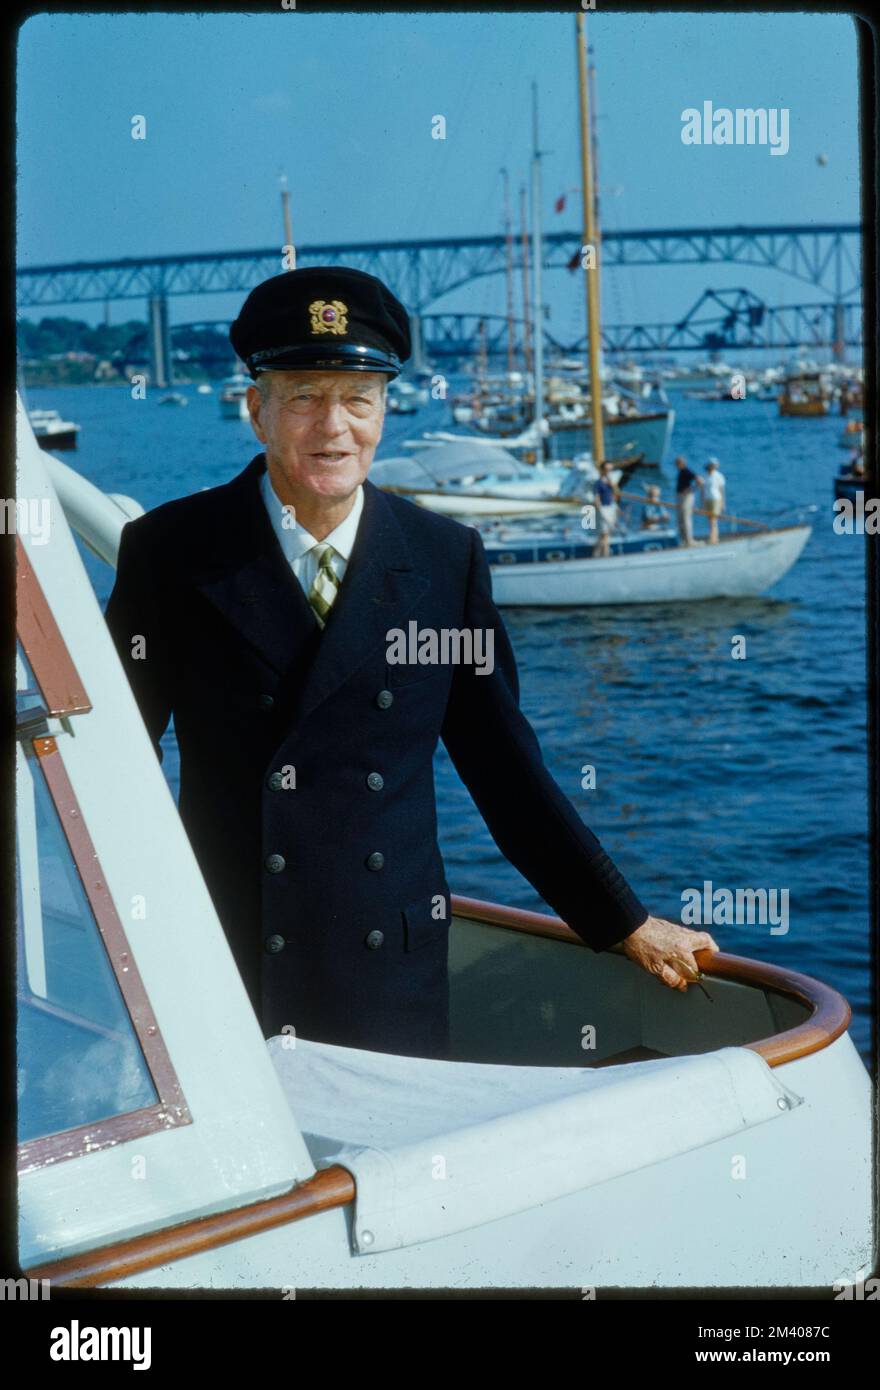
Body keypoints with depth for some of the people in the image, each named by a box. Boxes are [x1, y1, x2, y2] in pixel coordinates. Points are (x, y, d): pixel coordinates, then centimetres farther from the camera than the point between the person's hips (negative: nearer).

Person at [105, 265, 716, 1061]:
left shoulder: (448, 559, 3)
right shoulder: (169, 552, -2)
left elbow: (505, 766, 8)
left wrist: (625, 925, 9)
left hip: (393, 982, 2)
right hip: (217, 979, -1)